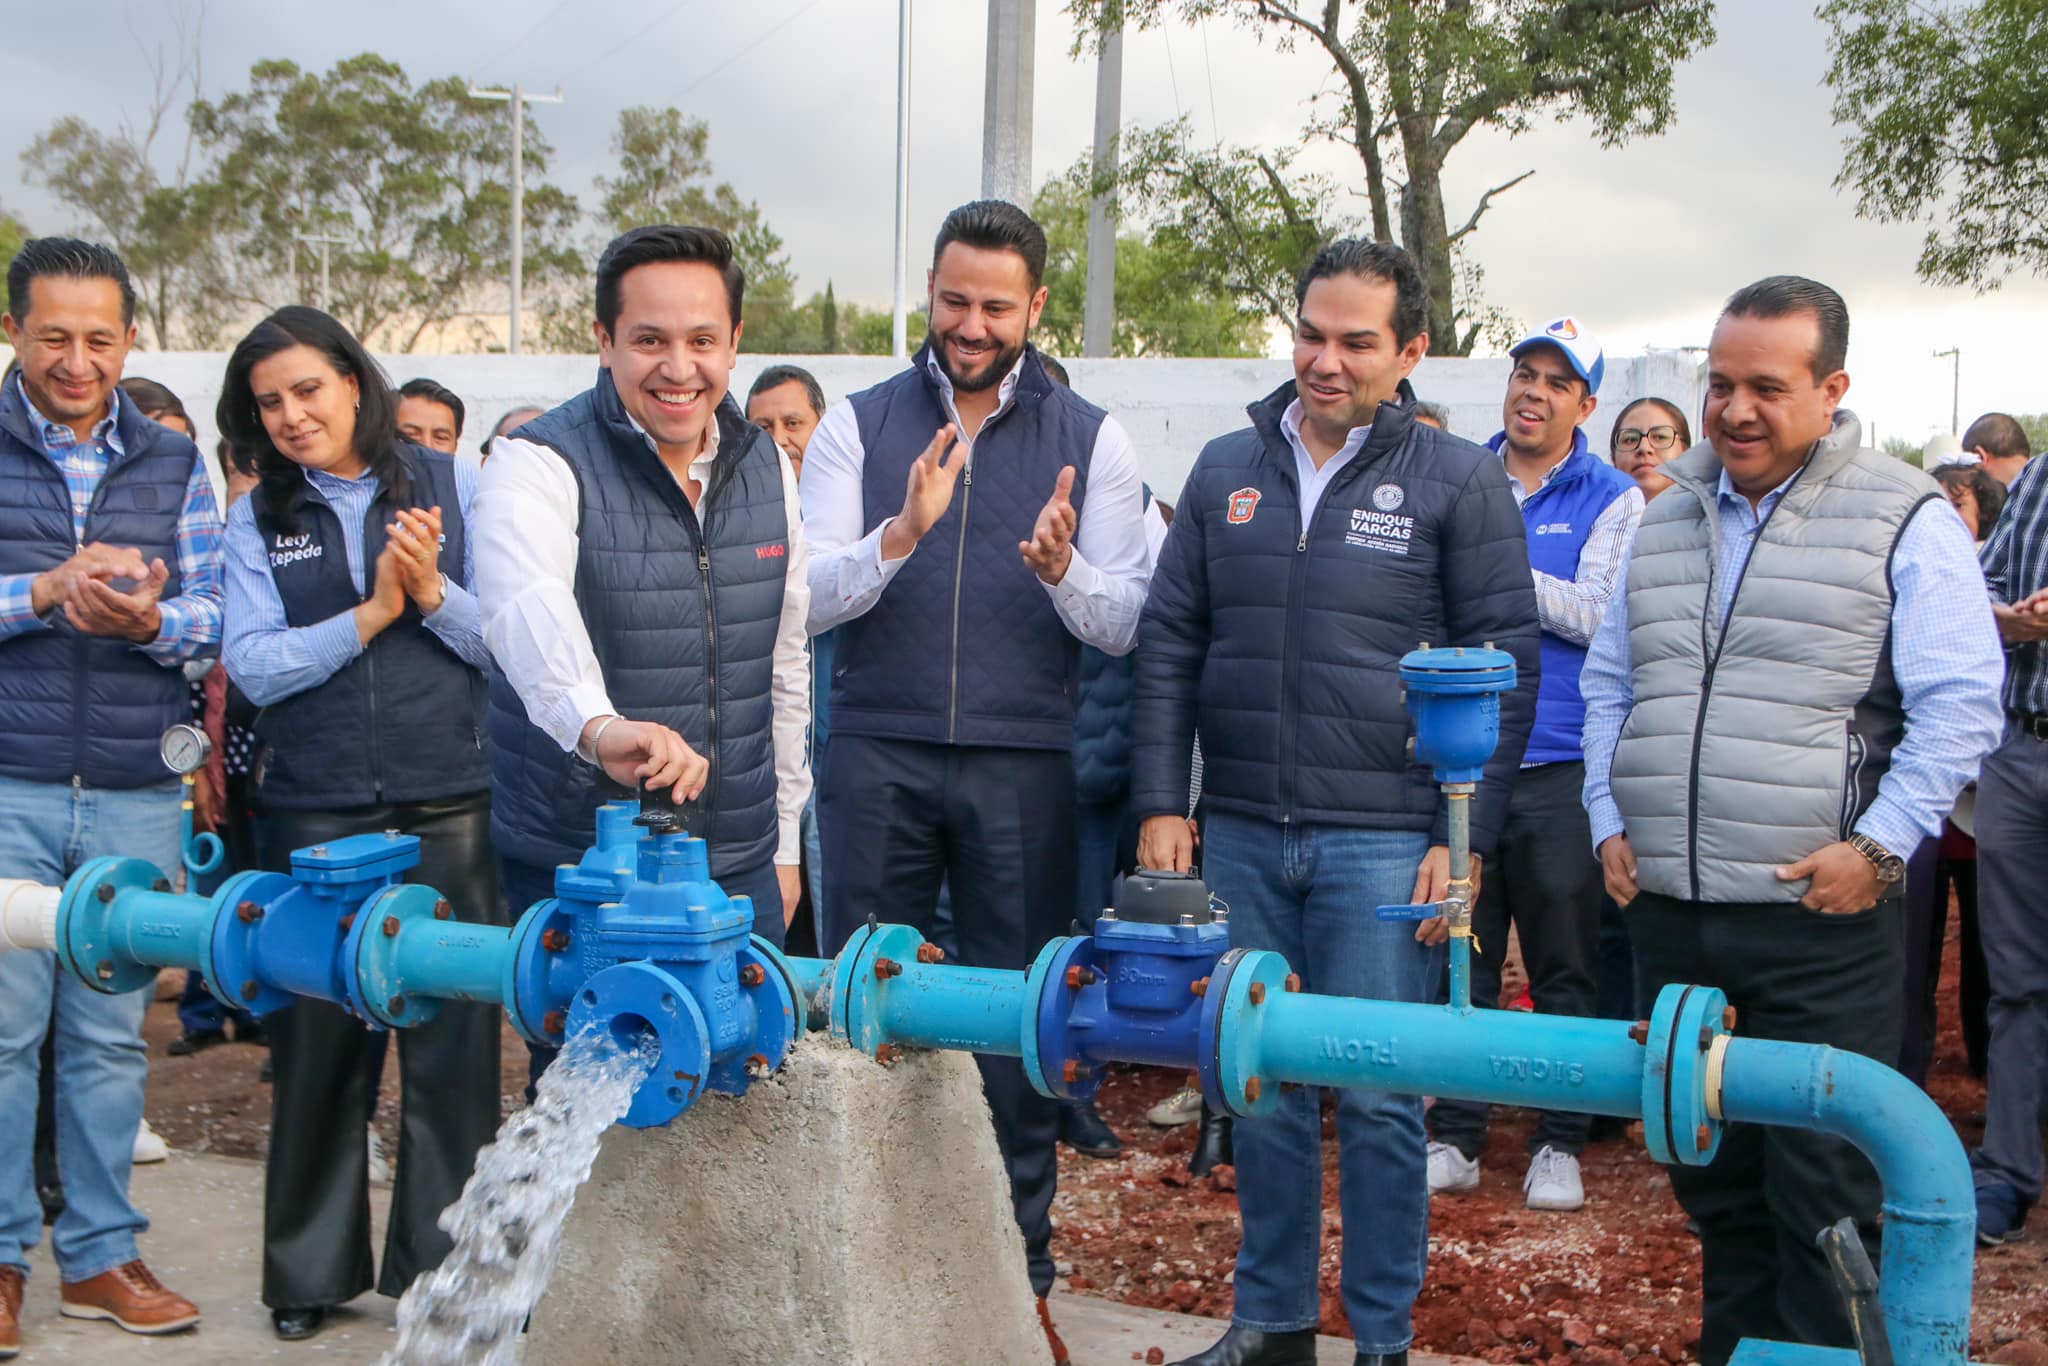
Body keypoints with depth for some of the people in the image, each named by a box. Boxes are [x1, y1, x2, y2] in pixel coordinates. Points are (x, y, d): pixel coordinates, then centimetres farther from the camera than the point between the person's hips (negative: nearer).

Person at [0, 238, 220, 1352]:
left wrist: (150, 619, -16)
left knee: (112, 1035, 9)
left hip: (135, 798, 2)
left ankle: (100, 1255, 19)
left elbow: (217, 613, 4)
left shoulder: (174, 465, 10)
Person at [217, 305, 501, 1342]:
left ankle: (442, 1264, 16)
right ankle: (311, 1267, 25)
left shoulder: (452, 487, 4)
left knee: (453, 1039, 1)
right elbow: (253, 667, -3)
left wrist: (433, 591, -14)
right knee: (315, 1042, 9)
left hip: (447, 808, -1)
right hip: (313, 815, 1)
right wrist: (372, 611, -10)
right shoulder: (257, 520, 7)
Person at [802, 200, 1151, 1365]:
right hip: (879, 755, 1)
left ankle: (1018, 1250, 19)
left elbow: (1127, 621, -3)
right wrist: (900, 534, -22)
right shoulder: (859, 425, 5)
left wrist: (1063, 572, -23)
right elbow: (812, 598, -5)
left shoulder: (1089, 439, 4)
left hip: (1023, 764, 0)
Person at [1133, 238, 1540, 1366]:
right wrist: (1161, 802, 3)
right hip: (1237, 837, 4)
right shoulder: (1226, 470, 11)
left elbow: (1506, 667, -2)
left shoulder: (1459, 481, 0)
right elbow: (1168, 643, 12)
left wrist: (1466, 838, -8)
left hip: (1383, 843, -3)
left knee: (1378, 1098, 2)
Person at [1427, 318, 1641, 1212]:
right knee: (1457, 953, 7)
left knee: (1563, 962, 5)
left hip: (1559, 763, -2)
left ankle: (1559, 1143, 17)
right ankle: (1455, 1137, 18)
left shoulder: (1612, 500, 4)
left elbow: (1599, 616, -10)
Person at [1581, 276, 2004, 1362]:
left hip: (1818, 918, -5)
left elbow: (1960, 706, -6)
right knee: (1708, 1172, 16)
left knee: (1824, 1190, -1)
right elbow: (1609, 685, 21)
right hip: (1667, 910, 5)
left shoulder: (1907, 521, -2)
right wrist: (1610, 822, 10)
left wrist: (1880, 844, -14)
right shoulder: (1666, 517, 14)